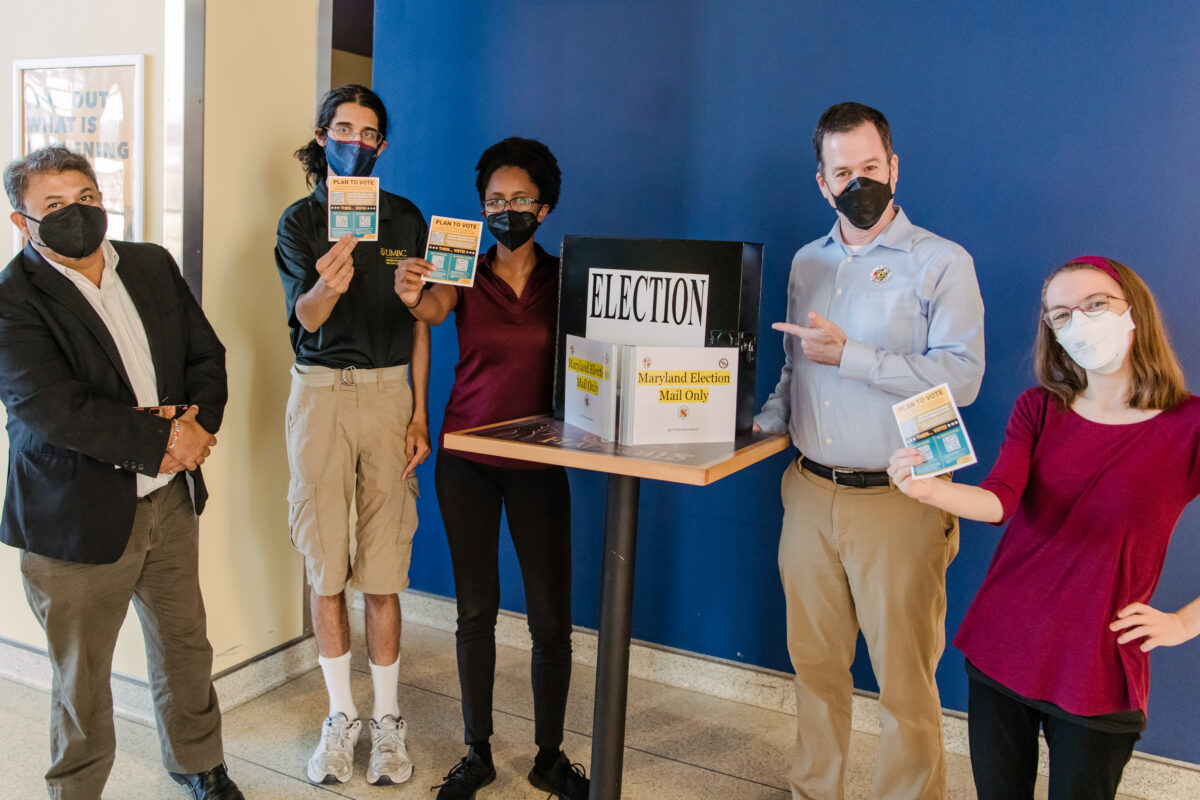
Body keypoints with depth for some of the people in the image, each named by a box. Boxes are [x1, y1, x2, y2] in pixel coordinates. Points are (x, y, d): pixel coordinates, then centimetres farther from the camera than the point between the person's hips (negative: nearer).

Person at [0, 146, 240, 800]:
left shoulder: (153, 265, 6)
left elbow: (206, 355, 6)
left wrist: (196, 423, -13)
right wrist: (160, 439, -21)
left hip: (171, 500, 6)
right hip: (76, 517, -5)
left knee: (185, 644, 21)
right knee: (81, 677, 11)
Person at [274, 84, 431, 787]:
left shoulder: (407, 219, 9)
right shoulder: (300, 221, 4)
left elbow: (418, 322, 10)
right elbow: (306, 317, -10)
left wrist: (420, 412, 2)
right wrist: (326, 286, -34)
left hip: (390, 391, 0)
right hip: (321, 393, 0)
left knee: (384, 570, 0)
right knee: (326, 566, 4)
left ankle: (388, 719, 15)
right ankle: (342, 716, 20)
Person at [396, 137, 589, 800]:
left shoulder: (565, 279, 2)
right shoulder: (466, 275, 2)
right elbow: (433, 309, -19)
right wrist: (412, 294, -41)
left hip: (538, 461, 0)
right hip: (465, 458, 1)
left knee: (551, 617, 1)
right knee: (475, 609, 8)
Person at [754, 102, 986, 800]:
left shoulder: (942, 262, -4)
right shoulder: (808, 263, 14)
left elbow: (961, 376, -16)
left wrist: (847, 354, -20)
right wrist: (759, 422, 3)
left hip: (897, 501, -5)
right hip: (810, 494, 5)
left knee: (905, 682, 2)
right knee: (815, 663, 14)